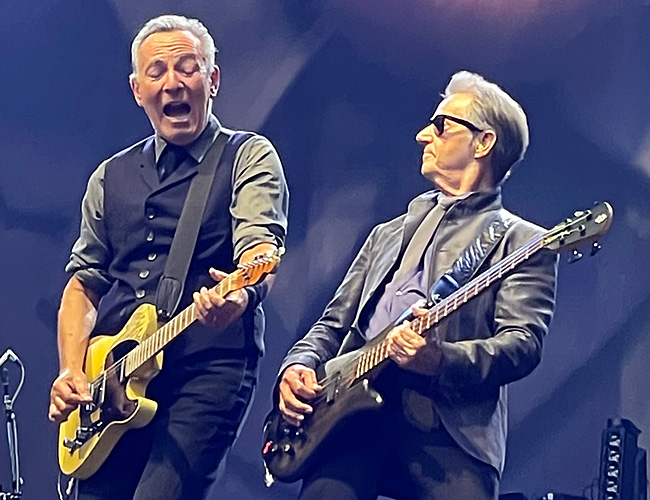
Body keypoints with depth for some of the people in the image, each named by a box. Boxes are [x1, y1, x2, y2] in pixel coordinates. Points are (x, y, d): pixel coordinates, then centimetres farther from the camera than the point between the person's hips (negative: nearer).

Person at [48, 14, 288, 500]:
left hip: (208, 369, -5)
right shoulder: (110, 177, 19)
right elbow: (84, 281, 19)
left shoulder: (248, 156, 4)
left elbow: (260, 245, -13)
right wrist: (72, 372, 3)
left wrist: (242, 293, -37)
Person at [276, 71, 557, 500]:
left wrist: (439, 360, -22)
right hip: (353, 416, 4)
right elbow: (334, 323, 28)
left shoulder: (520, 242, 11)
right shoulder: (388, 234, 30)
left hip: (450, 431, -4)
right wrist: (300, 366, 6)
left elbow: (523, 344, -4)